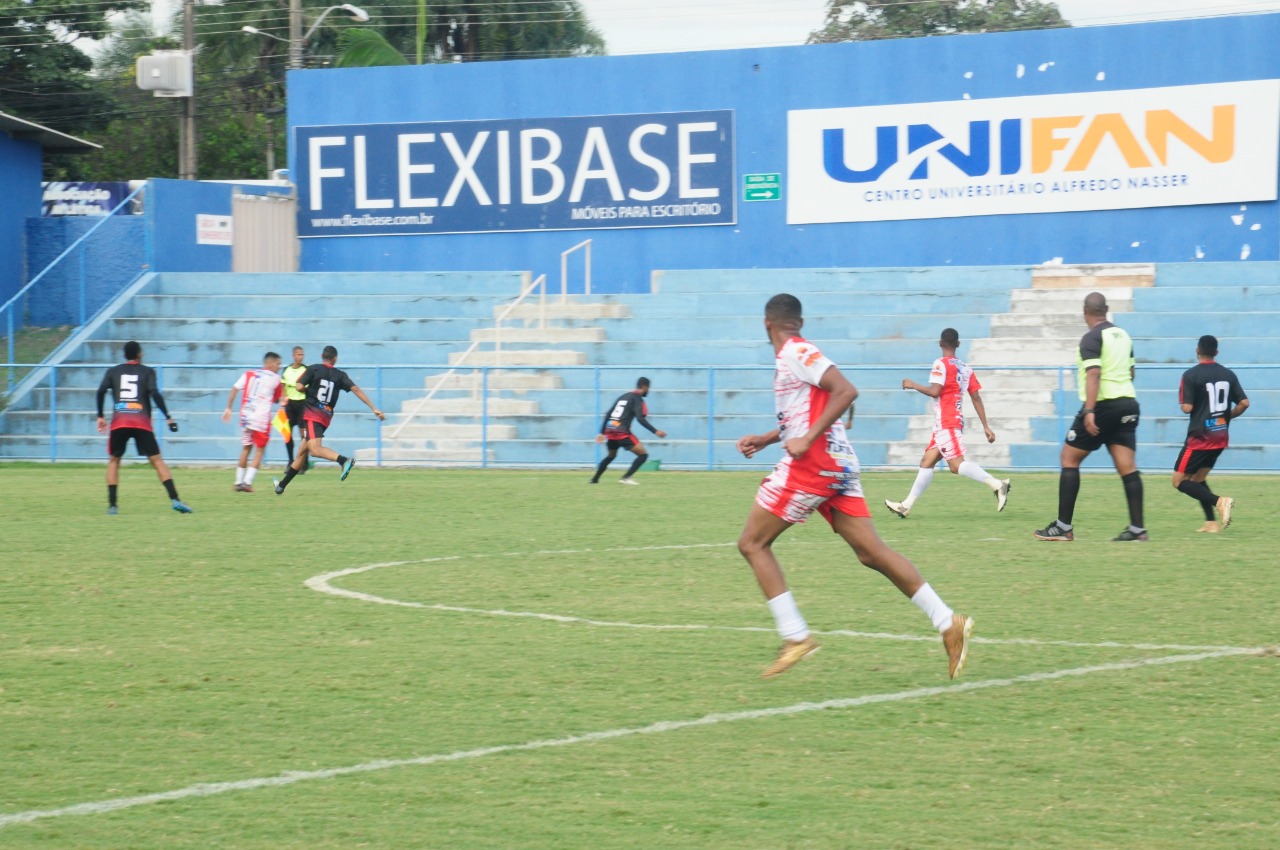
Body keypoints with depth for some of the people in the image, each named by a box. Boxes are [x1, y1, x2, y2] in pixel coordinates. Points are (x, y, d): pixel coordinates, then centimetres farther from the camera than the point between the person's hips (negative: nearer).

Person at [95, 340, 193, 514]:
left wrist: (100, 416, 12)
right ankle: (174, 499, -14)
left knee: (114, 460, 15)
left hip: (119, 422, 1)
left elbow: (101, 391, 3)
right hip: (142, 422, -1)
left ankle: (112, 505, 6)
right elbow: (155, 394, -5)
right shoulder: (147, 372, 9)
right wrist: (168, 417, -3)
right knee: (156, 460, 0)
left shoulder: (113, 372, 15)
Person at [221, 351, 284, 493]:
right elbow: (277, 400, 9)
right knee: (260, 449, 3)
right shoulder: (275, 378, 2)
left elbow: (234, 389, 2)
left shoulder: (249, 374, 11)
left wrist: (228, 408, 5)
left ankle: (239, 482, 17)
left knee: (246, 448, 17)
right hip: (262, 417, -4)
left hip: (245, 416, 4)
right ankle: (247, 482, -8)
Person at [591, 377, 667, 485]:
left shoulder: (623, 396, 21)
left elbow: (608, 414, 21)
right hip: (622, 432, -8)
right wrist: (655, 431, -20)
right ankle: (625, 477, -18)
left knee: (611, 455, 32)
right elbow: (640, 419, -17)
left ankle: (595, 479, 33)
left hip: (610, 430, 8)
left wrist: (602, 432, 26)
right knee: (643, 454, -4)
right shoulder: (638, 399, -3)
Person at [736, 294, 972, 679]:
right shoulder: (797, 354, 19)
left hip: (813, 463, -9)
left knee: (752, 543, -1)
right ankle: (948, 623, -3)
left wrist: (807, 439, -23)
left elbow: (846, 391, -21)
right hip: (838, 464, 9)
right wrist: (765, 439, 26)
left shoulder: (795, 353, -9)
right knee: (871, 552, 4)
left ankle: (795, 636, -7)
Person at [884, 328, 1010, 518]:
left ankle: (996, 484, -29)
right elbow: (976, 397, 11)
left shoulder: (941, 364, -9)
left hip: (945, 422, -9)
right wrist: (985, 426, 11)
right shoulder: (965, 368, 12)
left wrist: (913, 385, -3)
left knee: (957, 464, -16)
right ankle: (906, 506, 13)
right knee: (926, 463, 11)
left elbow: (934, 391, -20)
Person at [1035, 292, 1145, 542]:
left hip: (1104, 405, -7)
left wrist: (1089, 411, -26)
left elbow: (1094, 374, -20)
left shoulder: (1092, 338, -9)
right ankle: (1137, 528, -7)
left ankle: (1063, 527, 0)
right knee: (1127, 466, 2)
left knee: (1069, 458, 3)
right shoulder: (1123, 335, 14)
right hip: (1128, 404, 7)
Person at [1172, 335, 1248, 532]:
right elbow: (1244, 403, 3)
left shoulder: (1191, 375, -11)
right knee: (1198, 478, 19)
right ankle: (1211, 522, 5)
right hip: (1220, 437, 6)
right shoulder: (1228, 375, 5)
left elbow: (1187, 408, -16)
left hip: (1200, 437, -6)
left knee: (1180, 481, -1)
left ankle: (1219, 501, -21)